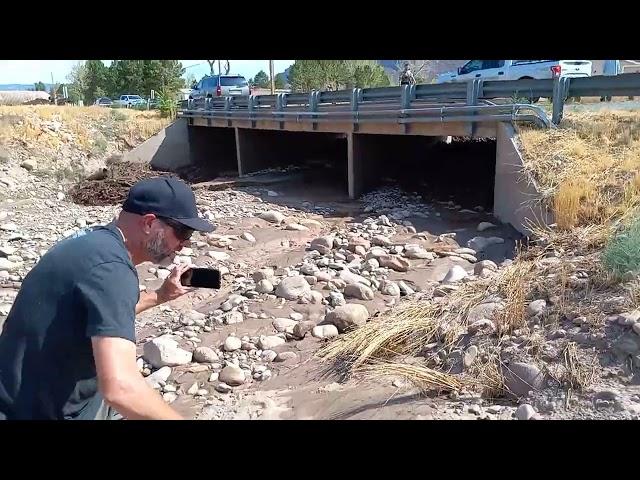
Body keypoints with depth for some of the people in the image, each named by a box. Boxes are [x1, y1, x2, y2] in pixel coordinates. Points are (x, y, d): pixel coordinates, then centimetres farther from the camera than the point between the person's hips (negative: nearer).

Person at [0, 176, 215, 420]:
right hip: (44, 411, -9)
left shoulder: (94, 242, 2)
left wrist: (160, 296, 18)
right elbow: (120, 387, -38)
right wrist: (177, 416, -26)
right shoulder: (110, 267, -28)